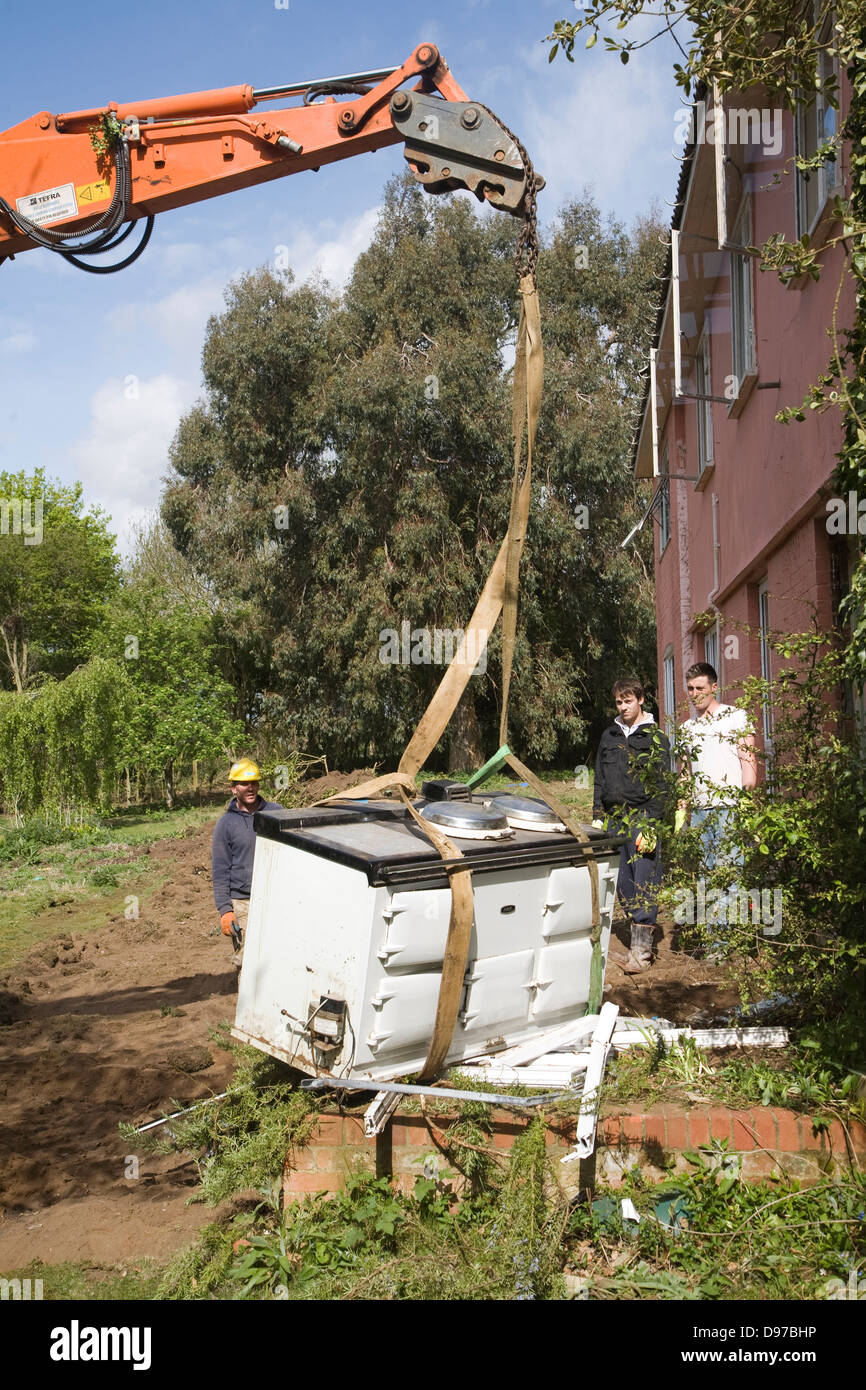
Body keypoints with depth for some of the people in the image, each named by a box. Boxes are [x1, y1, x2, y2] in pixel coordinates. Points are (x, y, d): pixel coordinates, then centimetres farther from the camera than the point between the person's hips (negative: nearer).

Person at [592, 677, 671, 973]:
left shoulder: (656, 737, -1)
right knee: (622, 882, 5)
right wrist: (597, 816, 11)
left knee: (645, 882, -7)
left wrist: (650, 826, -13)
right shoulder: (609, 736, 15)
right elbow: (599, 779, 19)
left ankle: (642, 948, -4)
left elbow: (660, 785, -6)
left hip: (643, 819, -5)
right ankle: (639, 936, 15)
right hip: (614, 819, 5)